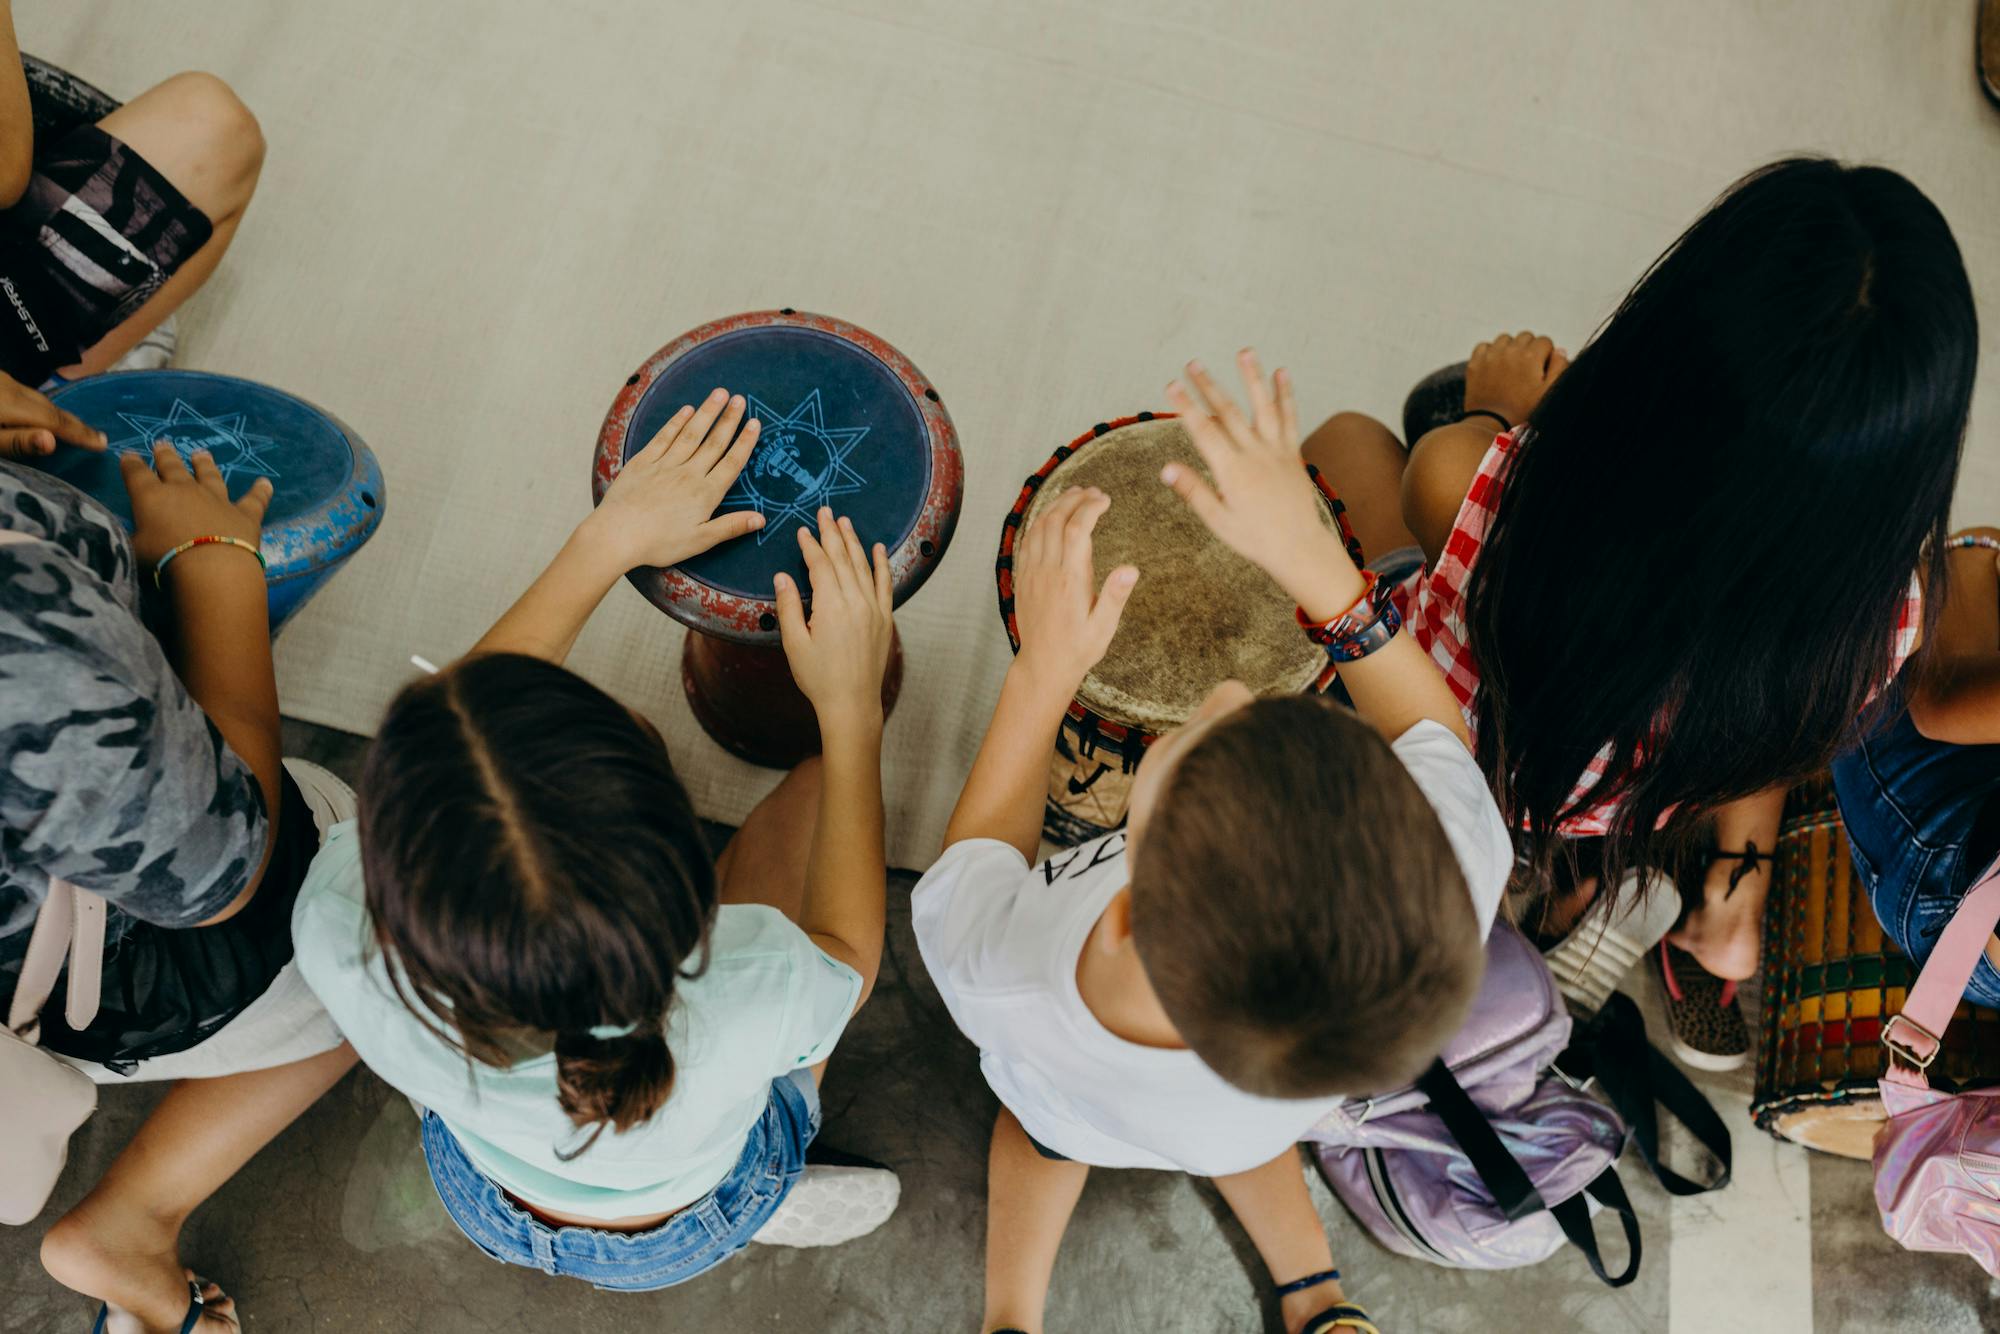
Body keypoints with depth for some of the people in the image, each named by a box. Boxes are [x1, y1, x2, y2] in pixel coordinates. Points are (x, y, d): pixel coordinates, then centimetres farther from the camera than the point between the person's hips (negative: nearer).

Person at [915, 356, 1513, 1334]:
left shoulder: (996, 982, -51)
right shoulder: (1459, 881, -49)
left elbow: (980, 854, -22)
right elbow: (1435, 729, -22)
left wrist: (1044, 671, -20)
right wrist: (1308, 552, -24)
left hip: (1064, 1108, -1)